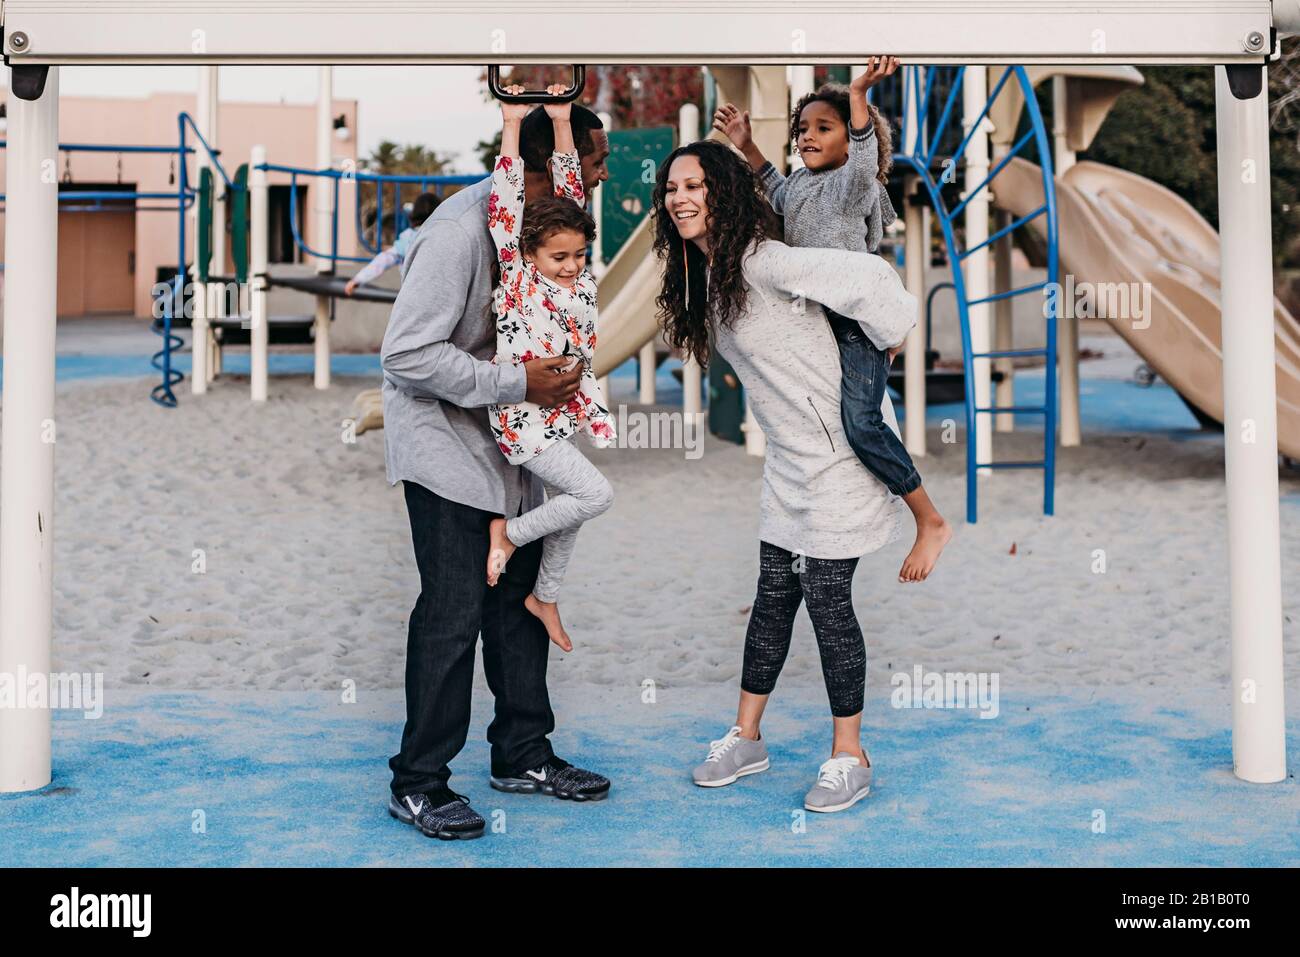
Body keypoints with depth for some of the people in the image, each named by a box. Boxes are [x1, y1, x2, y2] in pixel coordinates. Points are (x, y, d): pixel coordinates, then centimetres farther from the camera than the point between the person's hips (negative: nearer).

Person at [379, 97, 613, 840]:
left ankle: (523, 754, 28)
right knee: (455, 609, -8)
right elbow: (407, 354, -26)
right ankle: (417, 784, 7)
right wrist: (518, 382, -26)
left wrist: (557, 371, 2)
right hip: (445, 438, -8)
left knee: (521, 596, 13)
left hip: (508, 437, 9)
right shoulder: (460, 232, -25)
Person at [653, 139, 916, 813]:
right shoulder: (705, 276, 10)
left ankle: (849, 757, 14)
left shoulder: (761, 262, -20)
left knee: (826, 600, -1)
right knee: (774, 597, 14)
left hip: (837, 450, -8)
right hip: (789, 460, 9)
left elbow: (868, 276, -27)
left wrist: (890, 342, -14)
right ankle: (746, 738, 26)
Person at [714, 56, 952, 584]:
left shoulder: (854, 183, -8)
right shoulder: (802, 183, 16)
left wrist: (858, 95, -44)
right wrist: (746, 146, 26)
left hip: (860, 323, -9)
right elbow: (778, 192, 38)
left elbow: (863, 164, -32)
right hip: (818, 321, 9)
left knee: (860, 422, -25)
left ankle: (931, 522, -14)